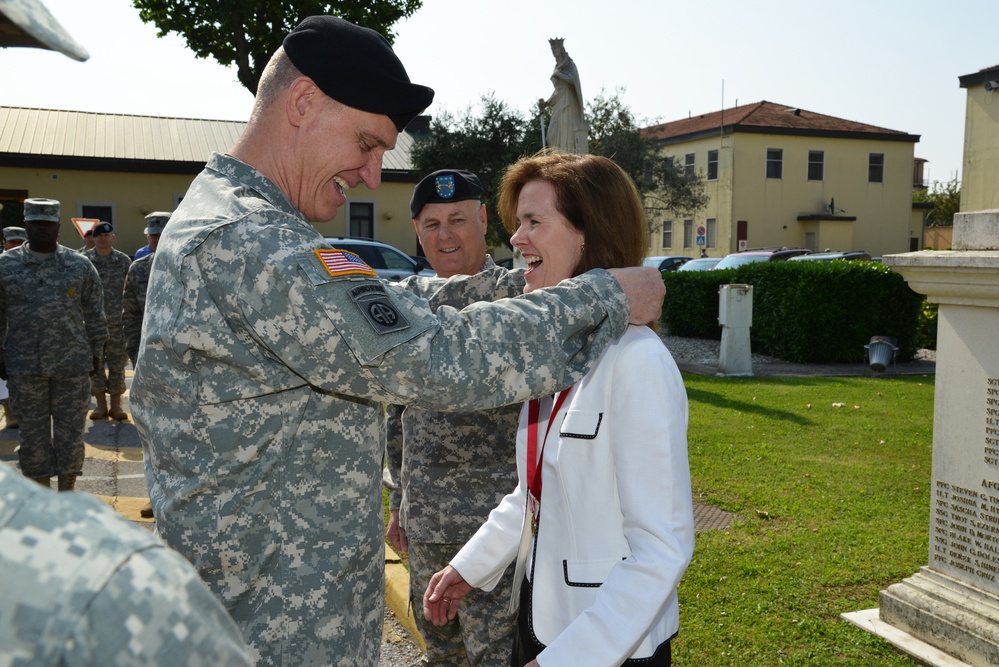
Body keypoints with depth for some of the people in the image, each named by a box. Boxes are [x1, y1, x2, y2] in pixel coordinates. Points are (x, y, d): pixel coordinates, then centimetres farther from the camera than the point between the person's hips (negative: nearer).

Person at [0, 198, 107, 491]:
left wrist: (94, 353, 5)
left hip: (73, 366, 0)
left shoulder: (80, 266, 3)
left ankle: (67, 494, 17)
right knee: (32, 433, 8)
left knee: (71, 429, 4)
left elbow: (94, 315, 7)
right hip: (24, 368, 1)